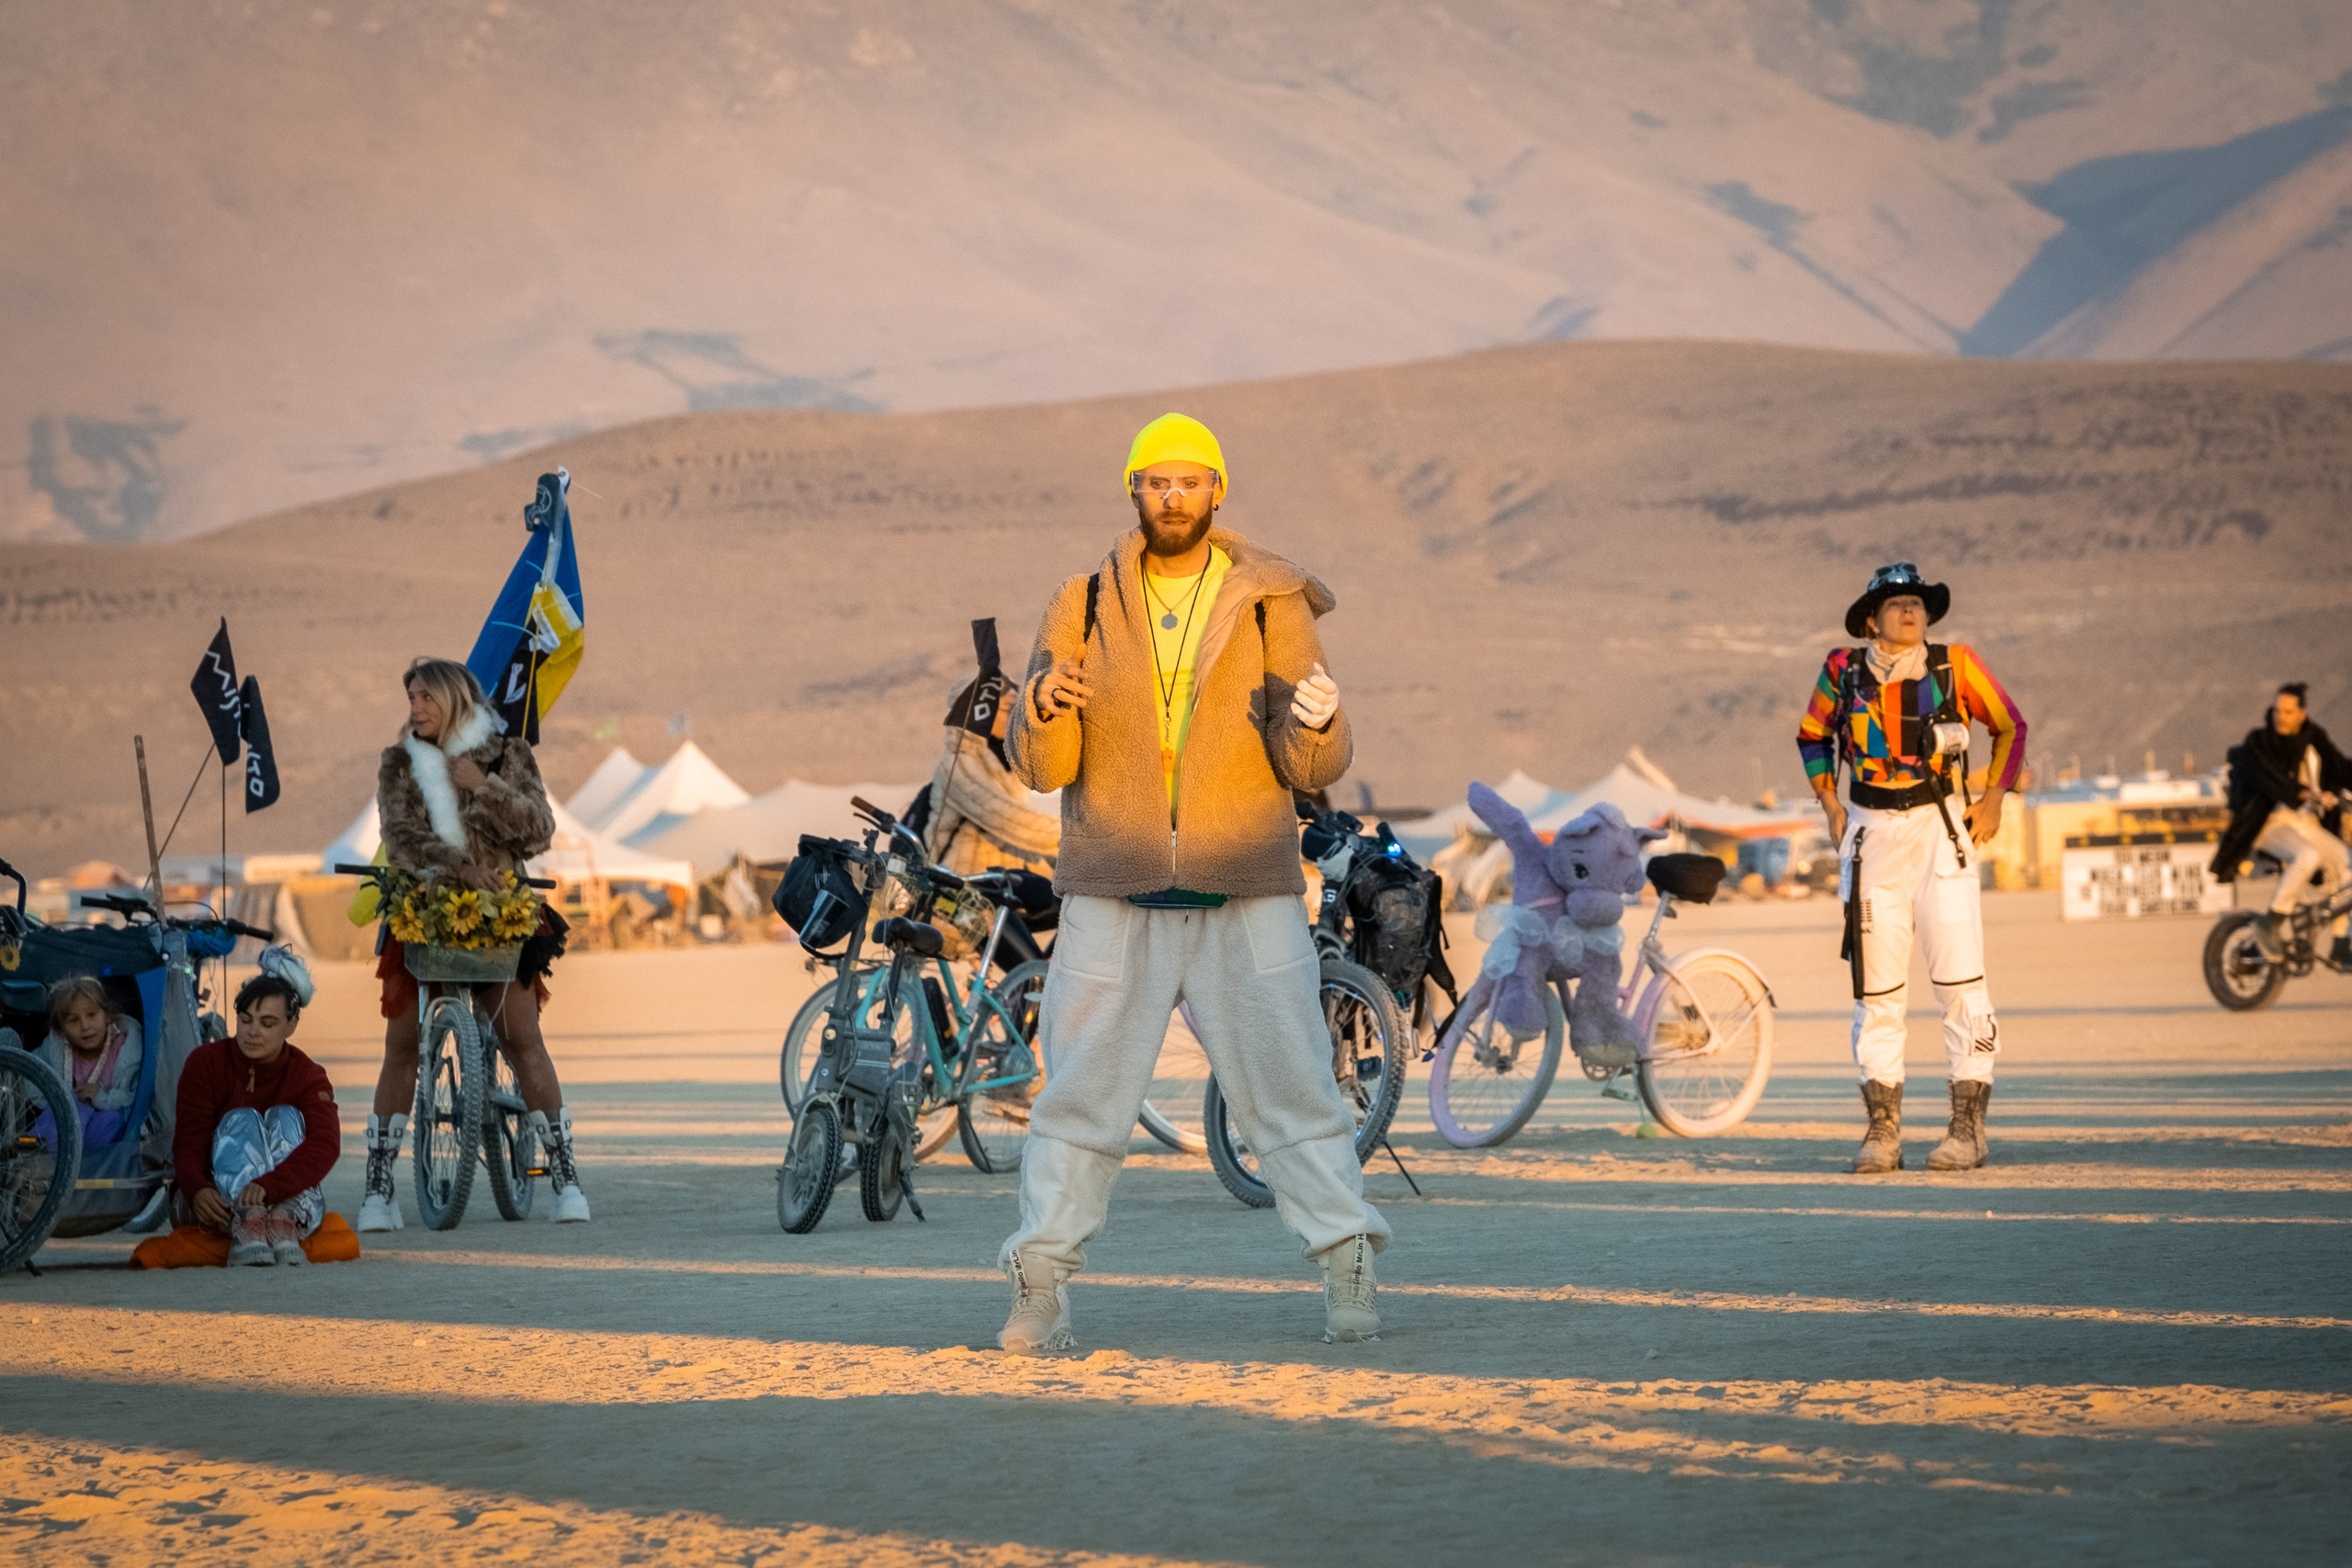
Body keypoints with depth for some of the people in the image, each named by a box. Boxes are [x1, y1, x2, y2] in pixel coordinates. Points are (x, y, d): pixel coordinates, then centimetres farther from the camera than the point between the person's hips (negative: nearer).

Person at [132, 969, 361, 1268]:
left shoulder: (308, 1077, -3)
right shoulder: (206, 1062, -2)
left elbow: (325, 1144, -23)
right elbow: (189, 1140, -13)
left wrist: (267, 1186, -44)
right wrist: (196, 1189, -38)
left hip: (282, 1201, 1)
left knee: (285, 1118, -20)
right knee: (241, 1121, -23)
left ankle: (285, 1227, -42)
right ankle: (247, 1229, -49)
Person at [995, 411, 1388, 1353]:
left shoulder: (1272, 605, 3)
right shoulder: (1083, 608, 6)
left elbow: (1312, 769, 0)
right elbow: (1040, 768, 3)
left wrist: (1315, 722, -23)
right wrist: (1044, 708, -18)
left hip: (1247, 896, -1)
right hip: (1114, 897, 1)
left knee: (1290, 1082, -1)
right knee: (1080, 1091, 1)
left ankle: (1348, 1272, 6)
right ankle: (1040, 1288, 5)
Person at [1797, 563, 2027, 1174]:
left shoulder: (1956, 665, -3)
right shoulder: (1842, 671, 1)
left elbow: (2010, 726, 11)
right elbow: (1813, 735, 19)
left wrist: (1994, 795, 2)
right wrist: (1829, 803, 9)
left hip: (1941, 826, -2)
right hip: (1871, 832, 2)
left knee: (1960, 976, -8)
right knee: (1875, 985, 3)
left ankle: (1968, 1128, -4)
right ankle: (1882, 1129, 9)